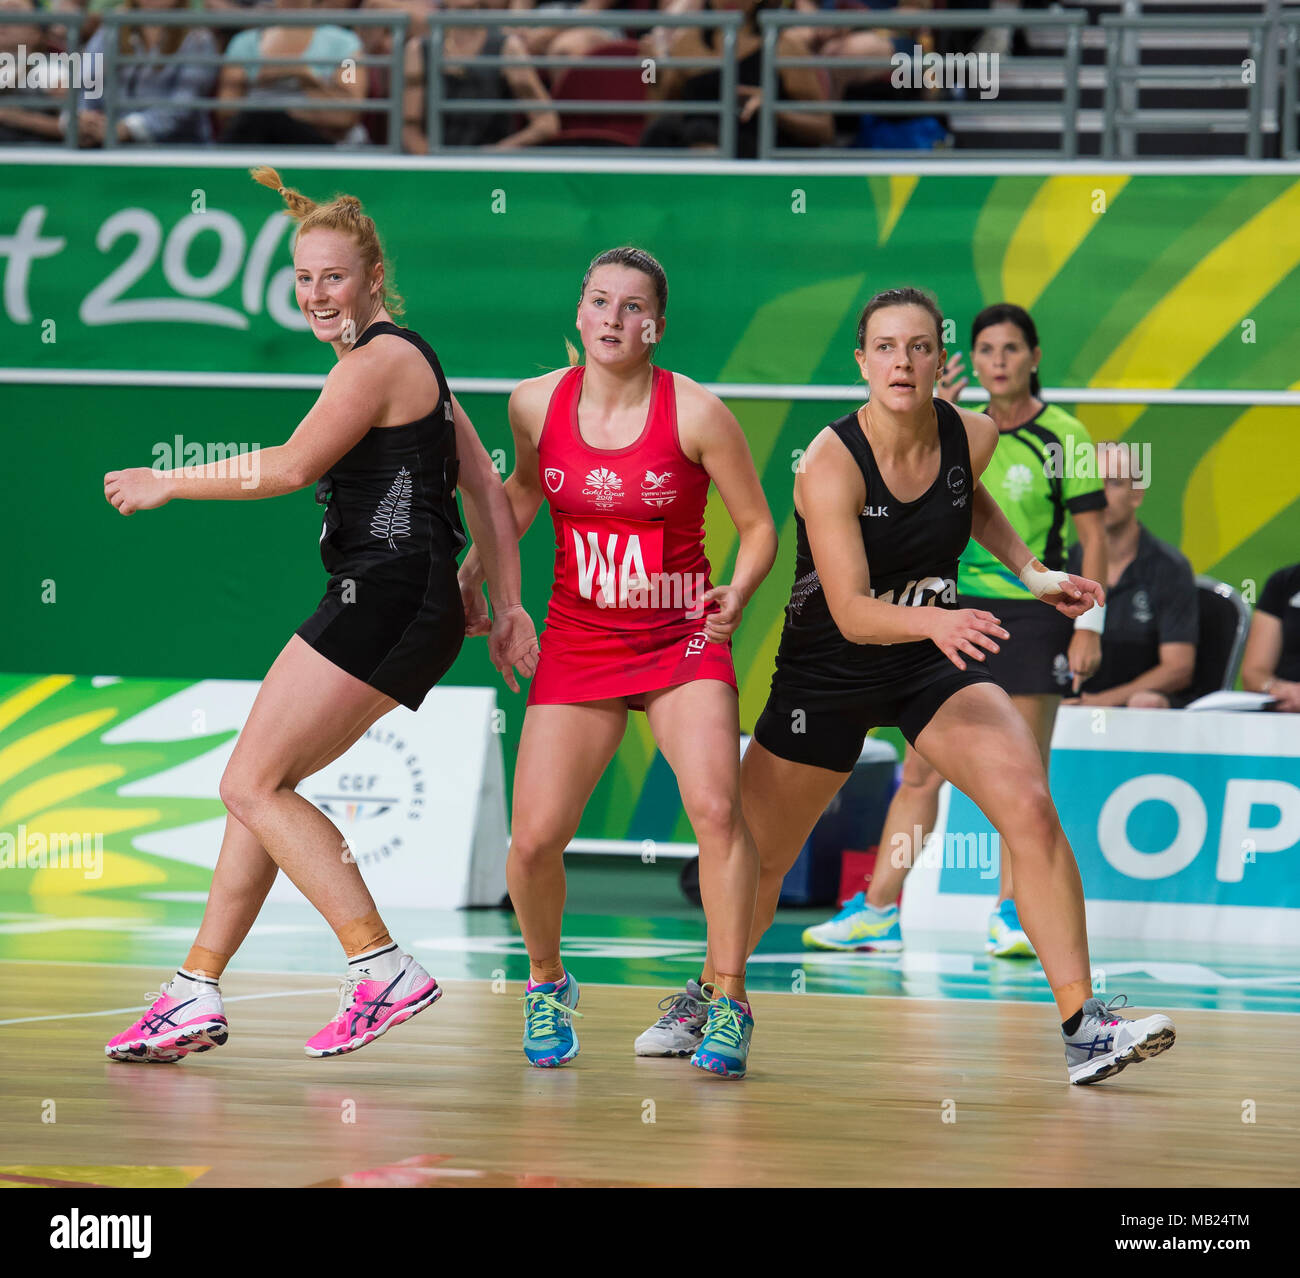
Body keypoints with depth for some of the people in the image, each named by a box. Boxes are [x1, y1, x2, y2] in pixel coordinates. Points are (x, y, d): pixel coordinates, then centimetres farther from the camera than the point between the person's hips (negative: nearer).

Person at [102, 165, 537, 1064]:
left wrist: (165, 483, -4)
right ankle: (198, 996, 13)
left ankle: (385, 971, -13)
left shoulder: (379, 360, -10)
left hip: (384, 599, -10)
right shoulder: (411, 359, 20)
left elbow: (287, 468, -14)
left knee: (253, 784, -9)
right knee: (257, 788, 11)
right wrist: (508, 608, 18)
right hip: (410, 611, 10)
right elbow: (485, 485, 20)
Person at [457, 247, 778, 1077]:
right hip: (578, 643, 3)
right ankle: (547, 980, 24)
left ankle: (729, 1005, -12)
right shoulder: (537, 404, -3)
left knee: (715, 806, -23)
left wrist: (738, 594, -22)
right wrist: (475, 567, 10)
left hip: (683, 641, -2)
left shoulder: (695, 413, -12)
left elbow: (759, 527, -4)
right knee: (535, 839, -6)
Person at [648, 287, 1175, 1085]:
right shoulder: (832, 465, -25)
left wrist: (1031, 571, 7)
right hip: (830, 670, -2)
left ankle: (1083, 1025, -20)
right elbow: (851, 614, -34)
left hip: (937, 661, 3)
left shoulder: (973, 436, -10)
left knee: (1030, 808, -20)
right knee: (756, 860, 9)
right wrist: (934, 621, -51)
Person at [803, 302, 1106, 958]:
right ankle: (877, 911, 5)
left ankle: (1010, 916, 5)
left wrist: (1089, 626, -10)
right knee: (920, 773, 3)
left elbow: (1093, 536, -4)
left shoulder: (1064, 437, -4)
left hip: (1033, 614, -4)